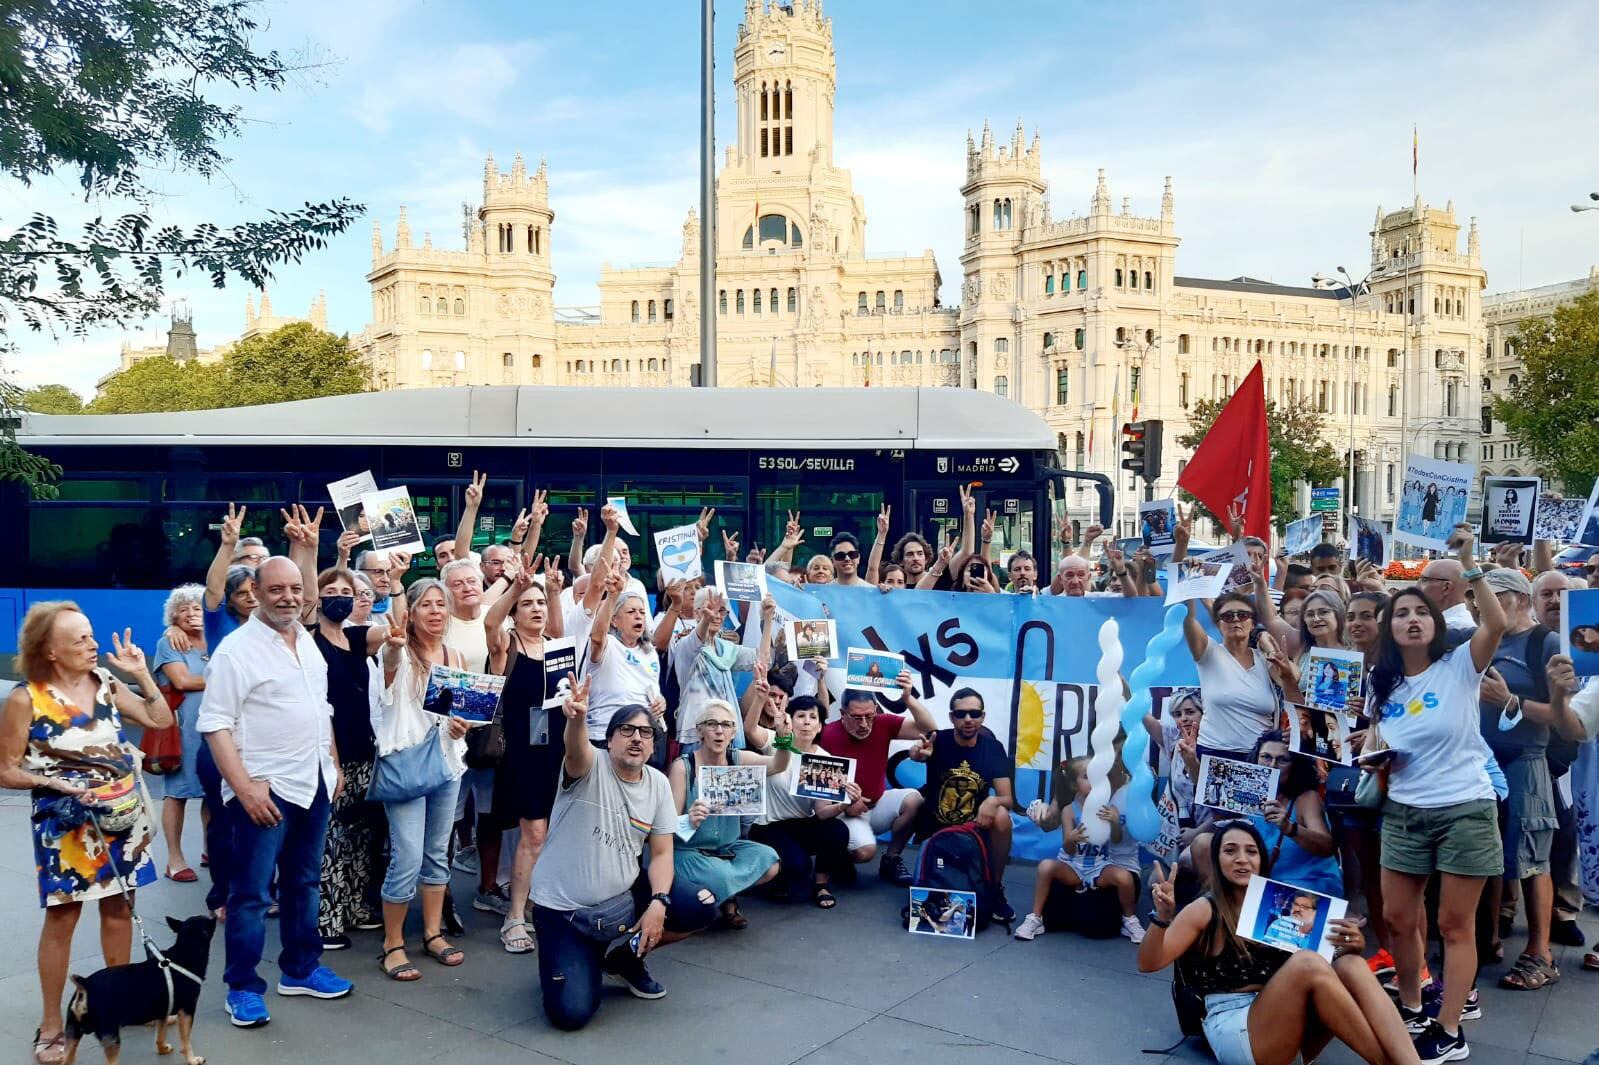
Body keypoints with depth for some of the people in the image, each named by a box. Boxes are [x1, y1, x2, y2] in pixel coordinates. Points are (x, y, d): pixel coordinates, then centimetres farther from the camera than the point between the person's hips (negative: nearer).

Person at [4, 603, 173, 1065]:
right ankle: (51, 1025, 14)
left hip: (121, 817, 4)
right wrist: (57, 783, -21)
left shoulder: (105, 684, 0)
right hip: (66, 823, -4)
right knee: (62, 917, 2)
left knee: (118, 908, 13)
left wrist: (141, 674, -5)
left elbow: (162, 720, 4)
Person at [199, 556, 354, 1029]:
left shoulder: (307, 641, 10)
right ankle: (243, 987, 12)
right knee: (251, 892, 1)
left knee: (304, 883, 16)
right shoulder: (236, 648, -12)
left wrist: (333, 764, 14)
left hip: (313, 784, 7)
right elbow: (215, 724, -16)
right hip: (264, 789, -7)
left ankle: (300, 969, 29)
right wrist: (244, 787, -21)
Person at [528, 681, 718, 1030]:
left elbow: (661, 854, 0)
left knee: (702, 906, -14)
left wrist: (658, 903, -18)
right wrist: (577, 719, -65)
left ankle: (624, 955, 11)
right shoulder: (591, 765, -15)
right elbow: (576, 748, -41)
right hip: (563, 906, -5)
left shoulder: (658, 784, -1)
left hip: (623, 897, 5)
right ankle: (581, 959, 18)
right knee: (570, 1013, -19)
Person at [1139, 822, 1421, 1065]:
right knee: (1306, 963, -29)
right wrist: (1162, 917, -29)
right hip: (1235, 1033, -5)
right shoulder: (1205, 911, -1)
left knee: (1350, 964, -18)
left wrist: (1353, 943, -8)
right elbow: (1149, 963, -10)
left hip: (1291, 1030, 5)